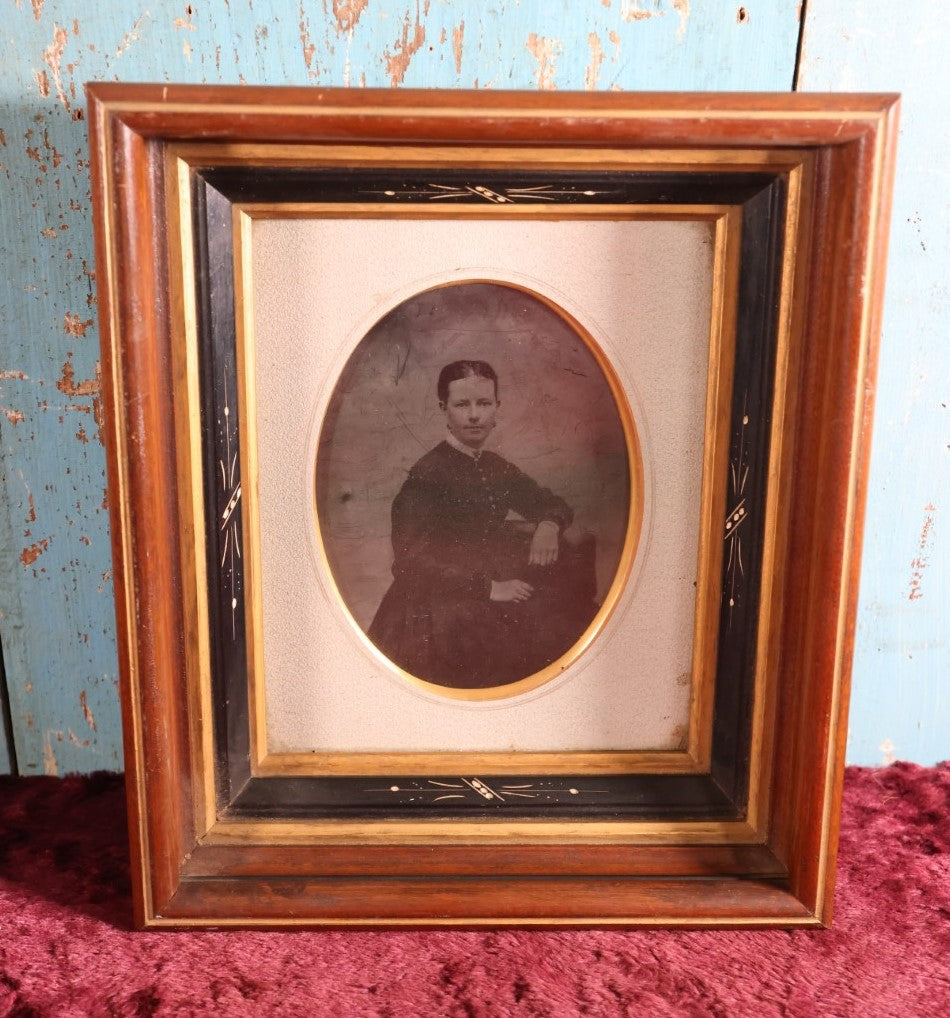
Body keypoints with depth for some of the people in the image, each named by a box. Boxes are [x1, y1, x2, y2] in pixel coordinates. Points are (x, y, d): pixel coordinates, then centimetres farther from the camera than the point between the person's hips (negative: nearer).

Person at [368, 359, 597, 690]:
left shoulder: (494, 466, 9)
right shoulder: (428, 474, -13)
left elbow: (552, 504, 21)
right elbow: (410, 558, -21)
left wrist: (549, 526, -4)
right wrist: (487, 588, -22)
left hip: (499, 578, 8)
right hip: (441, 604, -7)